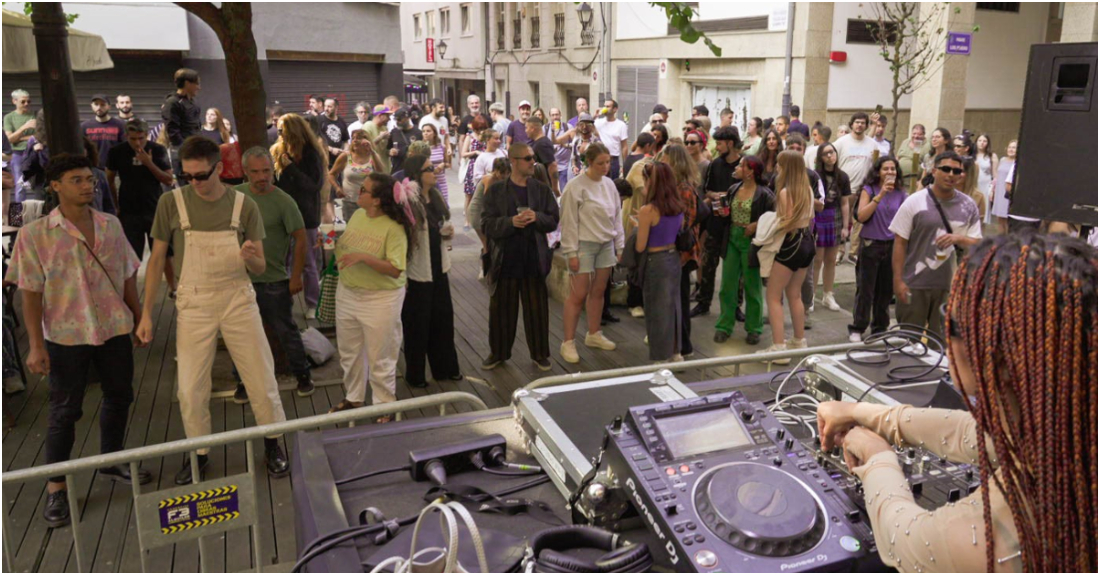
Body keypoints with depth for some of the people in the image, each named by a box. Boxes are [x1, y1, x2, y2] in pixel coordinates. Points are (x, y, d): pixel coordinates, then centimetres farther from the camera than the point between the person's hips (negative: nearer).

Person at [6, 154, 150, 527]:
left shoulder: (110, 225, 3)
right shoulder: (35, 234, -8)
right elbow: (30, 293, -9)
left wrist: (140, 318, 11)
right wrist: (36, 346, -12)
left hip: (115, 329, 4)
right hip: (67, 335, -4)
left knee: (119, 397, 16)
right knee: (65, 411, 5)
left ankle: (112, 461, 37)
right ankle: (56, 488, 20)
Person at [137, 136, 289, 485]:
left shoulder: (244, 206, -4)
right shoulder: (171, 203, -4)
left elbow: (260, 268, 0)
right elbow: (157, 259, 3)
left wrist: (250, 257, -24)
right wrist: (146, 314, 0)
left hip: (238, 299, 0)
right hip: (194, 304, 0)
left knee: (262, 380, 4)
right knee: (190, 390, 5)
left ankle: (273, 444, 26)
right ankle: (198, 453, 27)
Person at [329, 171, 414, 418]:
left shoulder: (394, 228, -20)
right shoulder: (357, 215, 2)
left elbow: (395, 269, -26)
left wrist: (363, 257, -32)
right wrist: (331, 243, -2)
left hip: (380, 299, -7)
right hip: (347, 293, 7)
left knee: (379, 358, 6)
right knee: (349, 352, 21)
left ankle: (384, 405, 25)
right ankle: (354, 398, 40)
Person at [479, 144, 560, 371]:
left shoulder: (542, 190, 6)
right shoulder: (496, 190, 1)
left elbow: (553, 221, 4)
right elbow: (487, 224, -4)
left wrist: (536, 217, -16)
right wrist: (511, 222, -20)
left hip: (534, 259, 1)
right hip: (505, 259, -1)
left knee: (537, 308, 7)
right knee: (501, 309, 9)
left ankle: (540, 353, 22)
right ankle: (498, 352, 25)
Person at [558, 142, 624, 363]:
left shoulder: (609, 184, 6)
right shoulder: (575, 186, -13)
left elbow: (617, 216, 13)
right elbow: (569, 222, -13)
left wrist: (620, 245, 11)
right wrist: (571, 253, -14)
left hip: (606, 245, 6)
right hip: (584, 246, -6)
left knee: (598, 291, 14)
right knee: (578, 295, -4)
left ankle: (594, 334, 30)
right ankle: (568, 342, 6)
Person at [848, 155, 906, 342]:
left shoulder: (901, 194, 5)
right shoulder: (869, 190, -3)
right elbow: (861, 216, -16)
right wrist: (880, 195, -21)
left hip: (892, 246, 3)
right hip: (871, 245, -3)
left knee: (886, 290, 8)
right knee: (865, 290, 0)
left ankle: (880, 328, 22)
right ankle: (857, 329, 10)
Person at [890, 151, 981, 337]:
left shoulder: (968, 206, 5)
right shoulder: (914, 202, -5)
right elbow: (900, 243, -5)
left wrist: (958, 238, -15)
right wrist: (898, 280, -10)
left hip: (952, 285, 3)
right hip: (915, 284, -3)